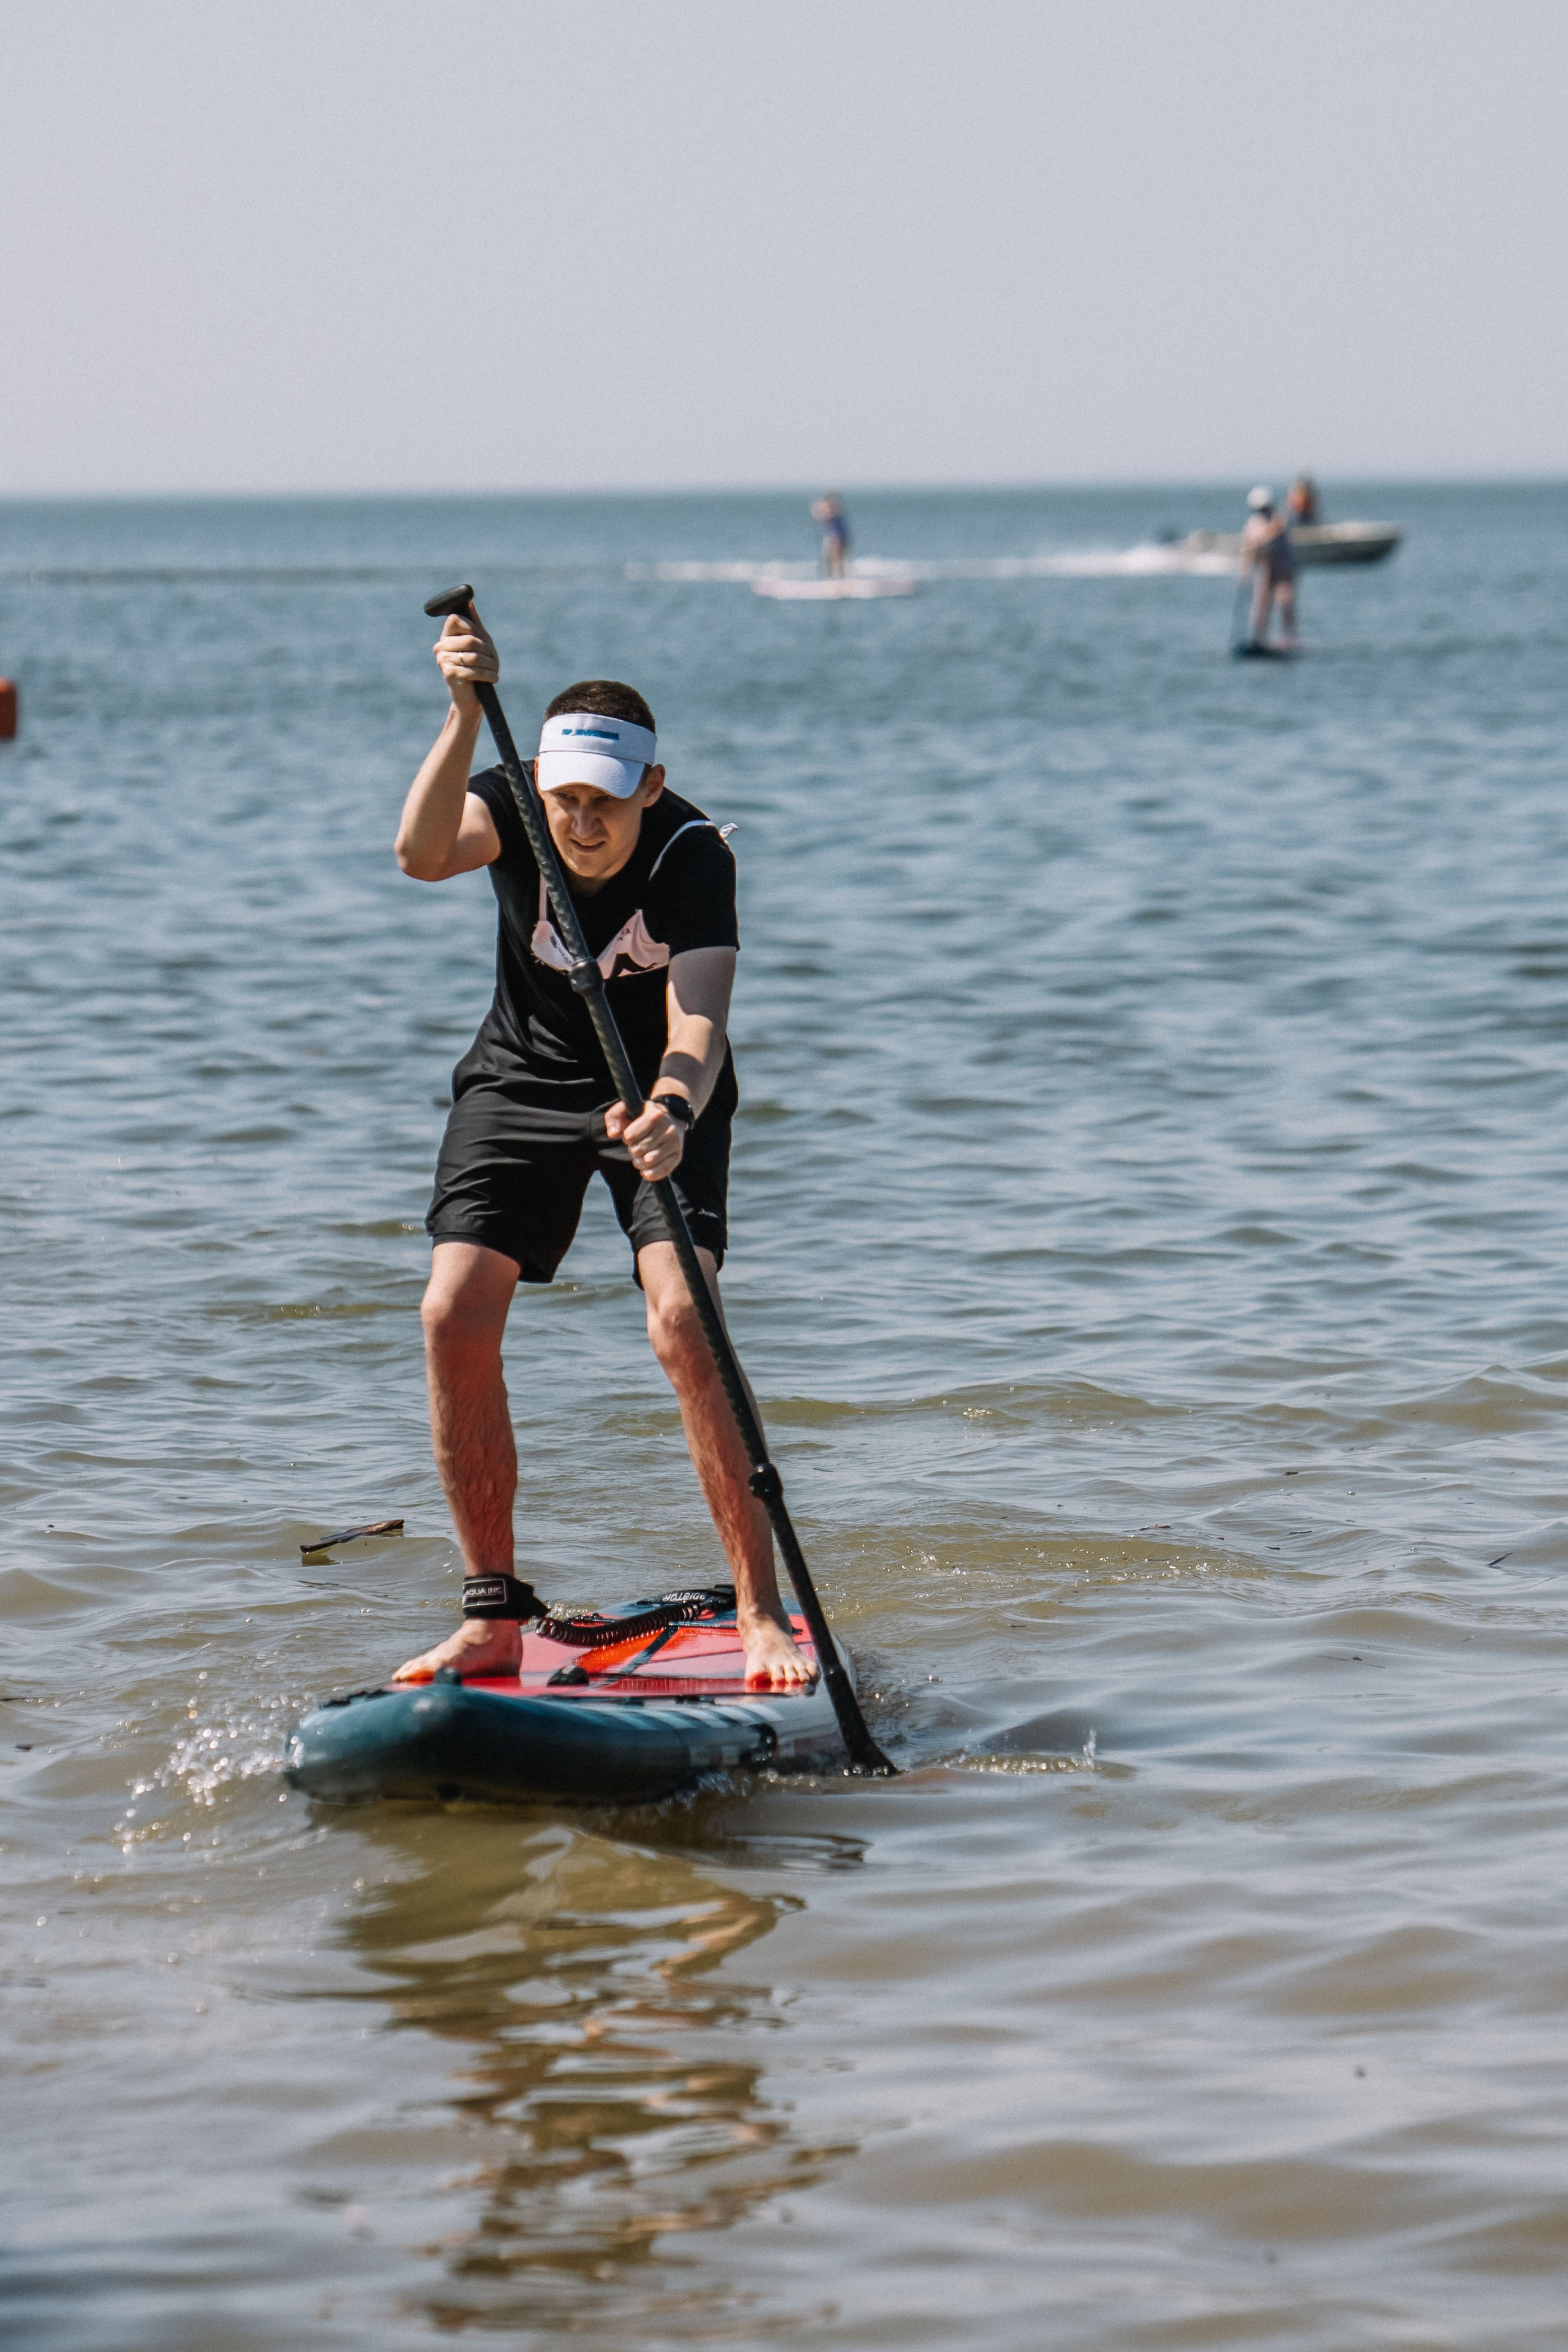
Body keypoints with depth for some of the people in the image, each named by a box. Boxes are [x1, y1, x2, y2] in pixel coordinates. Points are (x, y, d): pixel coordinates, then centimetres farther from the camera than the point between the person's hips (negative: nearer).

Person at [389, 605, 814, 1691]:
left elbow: (697, 1016, -39)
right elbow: (423, 853, -40)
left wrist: (673, 1110, -60)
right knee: (455, 1317, -13)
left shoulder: (692, 854, -26)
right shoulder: (512, 806, -18)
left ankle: (762, 1610, -14)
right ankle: (494, 1615, -2)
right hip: (522, 1082, 3)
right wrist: (466, 715, -52)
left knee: (681, 1321, -23)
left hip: (659, 1093, -3)